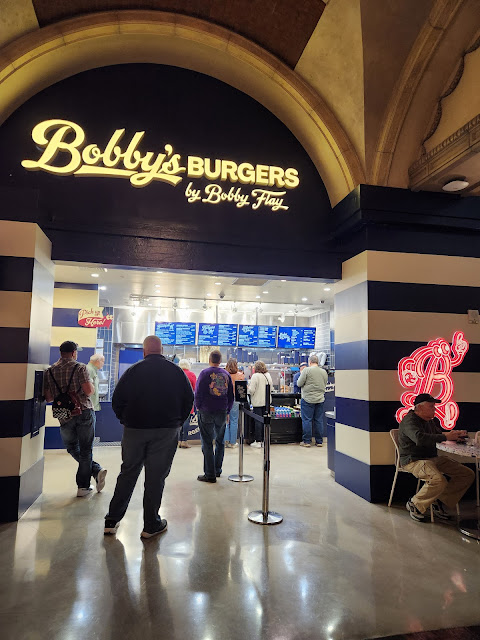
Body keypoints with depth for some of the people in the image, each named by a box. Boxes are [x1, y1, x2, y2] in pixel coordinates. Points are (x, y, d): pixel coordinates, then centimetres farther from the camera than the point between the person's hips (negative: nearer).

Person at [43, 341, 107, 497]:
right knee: (85, 450, 8)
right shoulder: (80, 367, -7)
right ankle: (82, 487, 12)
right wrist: (92, 387, 7)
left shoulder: (49, 371, 5)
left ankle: (96, 470, 12)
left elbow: (48, 398, 5)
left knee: (73, 448, 21)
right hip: (84, 412, -3)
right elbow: (89, 390, -15)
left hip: (64, 416, 3)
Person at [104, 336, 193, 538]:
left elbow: (117, 400, -2)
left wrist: (126, 420, 12)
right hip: (166, 431, -1)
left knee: (128, 473, 15)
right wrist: (177, 422, 12)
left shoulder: (133, 370, -2)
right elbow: (189, 399, 4)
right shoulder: (176, 371, 1)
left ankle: (112, 520, 22)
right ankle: (151, 525, 16)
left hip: (134, 430, 1)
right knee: (156, 476, 7)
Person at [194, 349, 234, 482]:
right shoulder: (226, 374, 6)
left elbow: (198, 393, -9)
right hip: (222, 412, 4)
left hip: (206, 412, -4)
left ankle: (210, 474, 3)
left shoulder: (205, 373, -7)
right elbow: (231, 395, 10)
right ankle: (218, 470, 25)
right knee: (220, 441, 17)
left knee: (207, 443, 2)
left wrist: (198, 407, 6)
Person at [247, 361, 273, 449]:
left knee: (258, 421, 0)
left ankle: (258, 441, 5)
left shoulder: (255, 376, -15)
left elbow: (251, 390, -17)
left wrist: (248, 387, 3)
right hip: (267, 401, 6)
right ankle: (264, 440, 20)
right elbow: (271, 388, 13)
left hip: (258, 402, -6)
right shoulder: (268, 375, 5)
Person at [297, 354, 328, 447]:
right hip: (320, 399, 5)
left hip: (308, 399, -5)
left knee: (307, 420, 2)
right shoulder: (324, 372, 7)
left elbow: (299, 384, -7)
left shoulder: (307, 370, -10)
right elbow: (325, 385, 16)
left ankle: (306, 441, 6)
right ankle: (319, 441, 15)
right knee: (319, 421, 10)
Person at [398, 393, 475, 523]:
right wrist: (445, 437, -27)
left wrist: (456, 434, 4)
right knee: (439, 480, -34)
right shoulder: (409, 420, -14)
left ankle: (440, 501, 3)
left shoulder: (431, 420, 14)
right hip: (413, 460, -9)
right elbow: (420, 438, -32)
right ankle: (414, 504, -9)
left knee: (468, 474, 0)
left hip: (433, 458, 9)